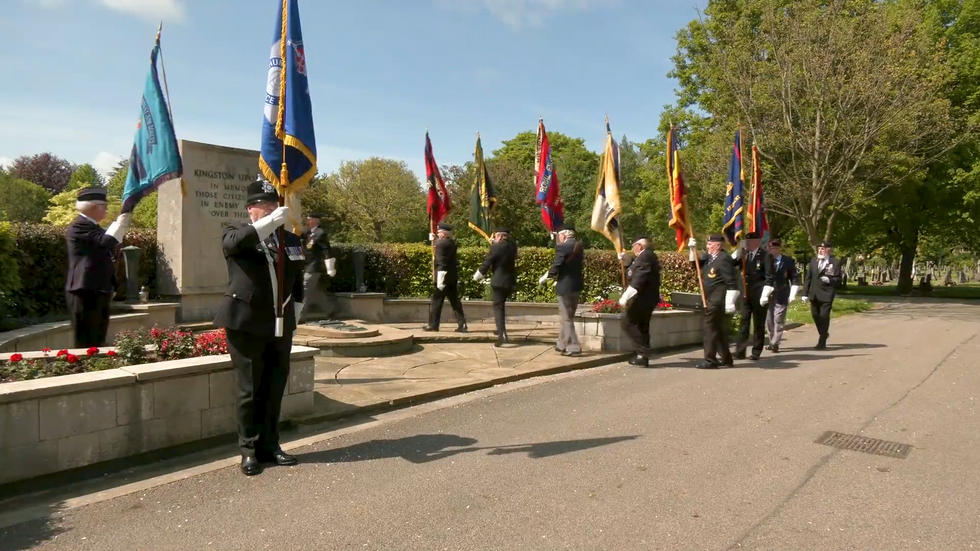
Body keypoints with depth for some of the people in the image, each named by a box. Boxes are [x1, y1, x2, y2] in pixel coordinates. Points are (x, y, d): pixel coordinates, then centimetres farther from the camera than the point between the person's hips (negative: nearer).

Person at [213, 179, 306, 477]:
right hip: (247, 325, -4)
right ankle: (249, 449, 15)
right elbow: (232, 242, -26)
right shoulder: (237, 231, 1)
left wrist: (294, 312, 12)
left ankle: (269, 446, 22)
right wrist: (269, 222, -30)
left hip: (281, 326, 4)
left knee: (275, 390, 10)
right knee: (250, 391, 3)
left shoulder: (291, 238, 11)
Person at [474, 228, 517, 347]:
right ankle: (501, 329, 32)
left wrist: (477, 276, 6)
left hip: (498, 281, -6)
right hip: (510, 281, 6)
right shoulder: (513, 247, 5)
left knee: (498, 307, -4)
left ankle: (502, 334, -17)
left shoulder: (496, 247, -13)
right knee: (501, 305, 23)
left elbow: (487, 263, -9)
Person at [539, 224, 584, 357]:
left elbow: (556, 267, -16)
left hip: (566, 286, -8)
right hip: (576, 285, 9)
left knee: (566, 318, 0)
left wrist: (544, 278, 0)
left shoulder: (562, 247, -16)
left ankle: (573, 348, 2)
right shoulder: (579, 246, 10)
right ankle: (562, 344, 26)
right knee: (567, 316, 17)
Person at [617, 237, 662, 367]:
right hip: (645, 298, 10)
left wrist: (625, 296, -26)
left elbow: (639, 279, -24)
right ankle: (643, 357, 15)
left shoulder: (646, 256, -15)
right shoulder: (646, 256, 17)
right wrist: (626, 261, 19)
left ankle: (643, 350, -11)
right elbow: (634, 273, 24)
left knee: (628, 323, -8)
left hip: (642, 298, -10)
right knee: (642, 327, 12)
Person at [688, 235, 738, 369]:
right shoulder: (708, 256, 10)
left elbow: (730, 283, -19)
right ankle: (726, 359, 25)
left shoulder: (724, 258, -15)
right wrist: (693, 249, 4)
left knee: (710, 327, -6)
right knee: (719, 329, 15)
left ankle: (710, 360, -1)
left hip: (718, 300, -9)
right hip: (711, 299, 9)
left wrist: (730, 302, -21)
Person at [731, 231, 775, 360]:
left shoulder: (765, 256, -7)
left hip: (759, 296, -5)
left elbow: (769, 278, -11)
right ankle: (740, 351, 4)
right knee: (743, 323, 3)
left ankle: (756, 352, 13)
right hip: (746, 295, 5)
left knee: (758, 325, 5)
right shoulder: (744, 255, 11)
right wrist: (739, 249, -5)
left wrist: (765, 295, -18)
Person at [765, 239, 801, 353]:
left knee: (779, 321, -4)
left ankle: (775, 343, 4)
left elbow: (795, 278, 3)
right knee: (768, 320, 7)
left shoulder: (789, 261, 0)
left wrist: (792, 295, -4)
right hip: (767, 295, 2)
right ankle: (772, 341, 21)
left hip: (781, 296, -2)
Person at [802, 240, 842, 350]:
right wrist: (805, 293, 5)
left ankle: (822, 342, 3)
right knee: (815, 316, 12)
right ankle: (824, 334, 35)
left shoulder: (835, 262, -4)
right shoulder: (813, 261, 9)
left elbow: (838, 279, -4)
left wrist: (829, 280, -25)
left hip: (826, 295, -5)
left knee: (824, 317, -5)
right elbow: (808, 278, 9)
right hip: (814, 294, 5)